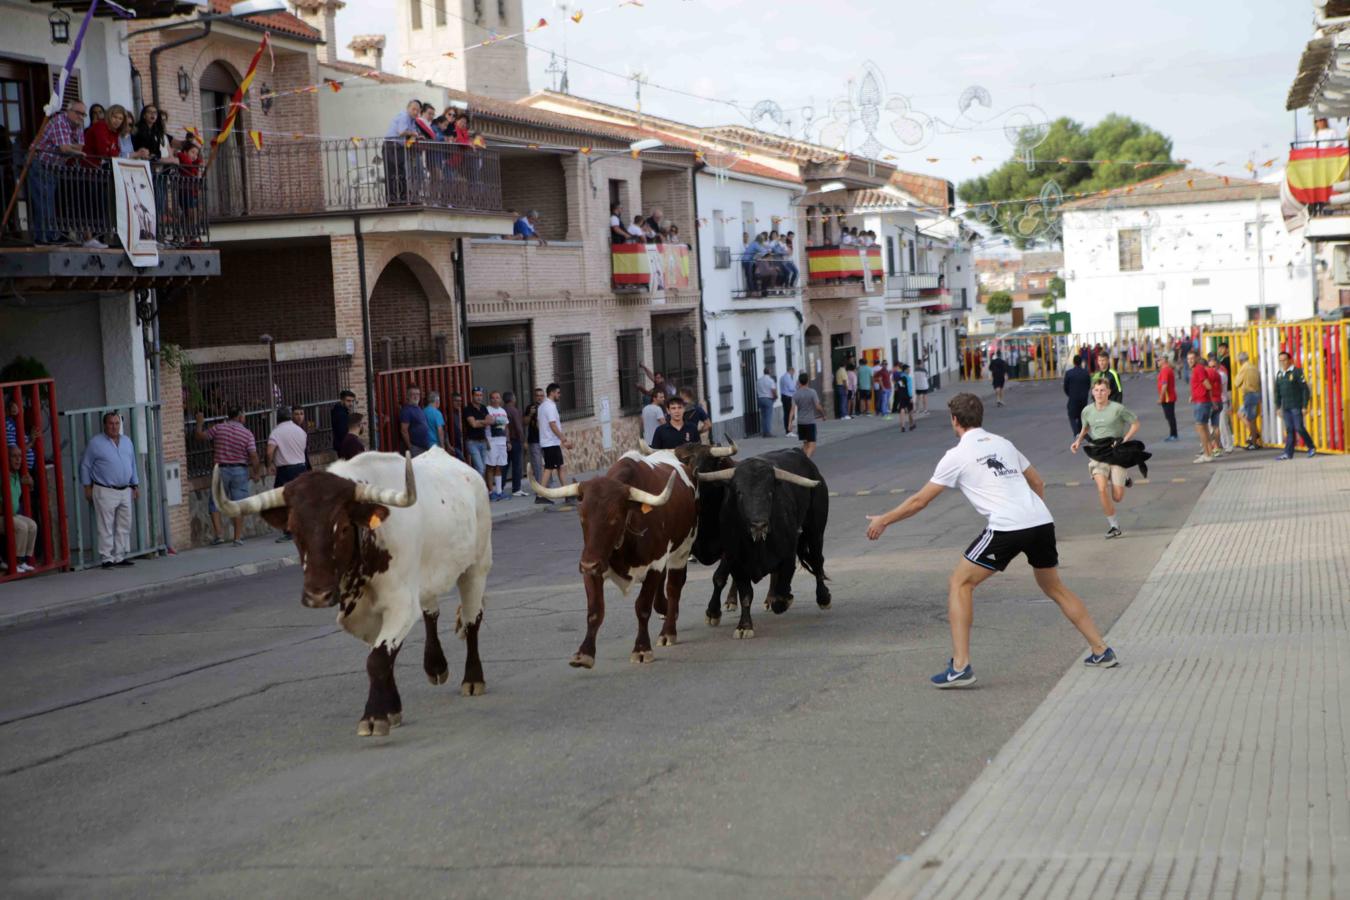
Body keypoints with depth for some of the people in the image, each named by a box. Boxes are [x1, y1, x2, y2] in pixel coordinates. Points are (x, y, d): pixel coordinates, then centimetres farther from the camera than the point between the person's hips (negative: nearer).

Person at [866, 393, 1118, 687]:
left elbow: (920, 500, 6)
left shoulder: (958, 455, 3)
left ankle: (960, 667, -5)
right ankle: (1101, 651, 27)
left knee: (959, 583, 4)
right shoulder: (1003, 443, 20)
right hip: (1042, 521, 7)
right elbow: (1038, 482, 28)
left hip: (1007, 528, -6)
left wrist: (883, 520, 18)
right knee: (1054, 587, 26)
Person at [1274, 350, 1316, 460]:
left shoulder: (1297, 372, -7)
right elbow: (1277, 392, 17)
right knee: (1289, 430, 3)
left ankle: (1311, 448, 11)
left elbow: (1305, 390, -9)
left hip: (1296, 406, -6)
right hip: (1286, 407, 6)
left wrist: (1305, 406, -13)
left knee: (1299, 428, -7)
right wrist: (1278, 407, 11)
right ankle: (1288, 453, 1)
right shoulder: (1279, 374, 11)